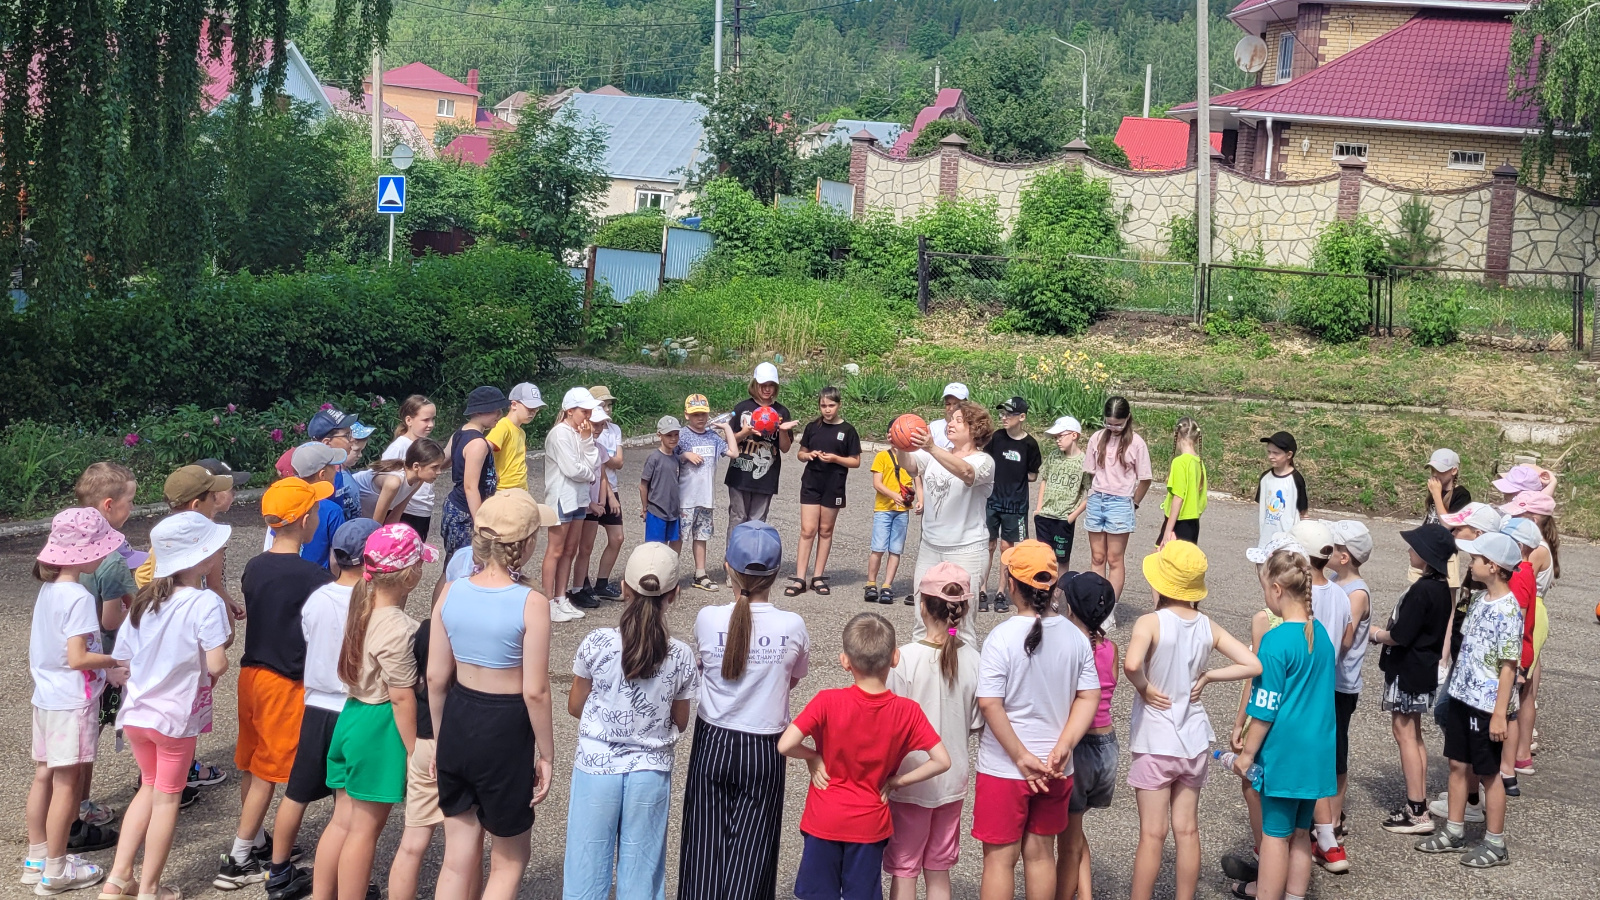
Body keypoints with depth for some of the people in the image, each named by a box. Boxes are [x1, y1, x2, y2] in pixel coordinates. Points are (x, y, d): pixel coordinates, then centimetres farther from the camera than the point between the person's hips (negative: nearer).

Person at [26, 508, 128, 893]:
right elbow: (78, 659, -23)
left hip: (45, 698, 9)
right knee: (67, 784, 0)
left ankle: (36, 859, 27)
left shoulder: (48, 589, 6)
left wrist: (106, 670, 7)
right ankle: (55, 872, 8)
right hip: (72, 703, -9)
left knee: (44, 776, 16)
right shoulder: (79, 598, -20)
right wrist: (116, 660, -9)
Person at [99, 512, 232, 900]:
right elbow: (216, 665, -24)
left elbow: (121, 660, 5)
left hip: (135, 712, 6)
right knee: (167, 798, 10)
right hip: (176, 717, -6)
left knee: (150, 786, 24)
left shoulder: (144, 600, 3)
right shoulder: (206, 603, -18)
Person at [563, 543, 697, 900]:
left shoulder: (597, 644, -13)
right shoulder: (681, 657, -10)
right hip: (651, 773, 1)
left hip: (596, 767, -1)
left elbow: (575, 707, 1)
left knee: (588, 870, 11)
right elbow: (679, 723, 2)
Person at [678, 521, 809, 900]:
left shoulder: (707, 619, -12)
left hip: (713, 744, 1)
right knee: (750, 850, 7)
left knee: (706, 845, 11)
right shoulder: (792, 626, -12)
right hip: (764, 751, 0)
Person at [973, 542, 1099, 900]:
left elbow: (990, 705, -21)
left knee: (1000, 857, 7)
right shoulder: (1075, 636, -2)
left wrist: (1022, 757, -15)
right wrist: (1063, 747, -7)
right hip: (1055, 770, 4)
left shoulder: (1003, 637, -17)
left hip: (1004, 768, -4)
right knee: (1041, 853, 17)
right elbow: (1089, 697, -3)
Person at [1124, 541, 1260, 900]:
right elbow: (1252, 665, -4)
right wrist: (1206, 677, 0)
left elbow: (1131, 664, -36)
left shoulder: (1151, 622, -17)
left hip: (1156, 744, -4)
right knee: (1187, 831, 13)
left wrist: (1144, 687, -17)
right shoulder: (1208, 626, -2)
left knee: (1152, 834, 3)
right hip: (1194, 741, 5)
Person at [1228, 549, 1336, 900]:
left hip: (1283, 753, -7)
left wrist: (1247, 753, -6)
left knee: (1275, 834, 3)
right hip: (1316, 753, 7)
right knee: (1300, 832, 15)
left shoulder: (1277, 641, -19)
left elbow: (1265, 709, -16)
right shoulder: (1321, 634, 4)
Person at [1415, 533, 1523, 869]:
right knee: (1458, 764, 15)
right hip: (1462, 696, 8)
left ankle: (1495, 844, 18)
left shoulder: (1507, 610, -21)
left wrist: (1500, 713, -20)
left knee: (1488, 773, 5)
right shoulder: (1481, 599, 5)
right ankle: (1454, 832, 28)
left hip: (1487, 705, -8)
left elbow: (1509, 665, -20)